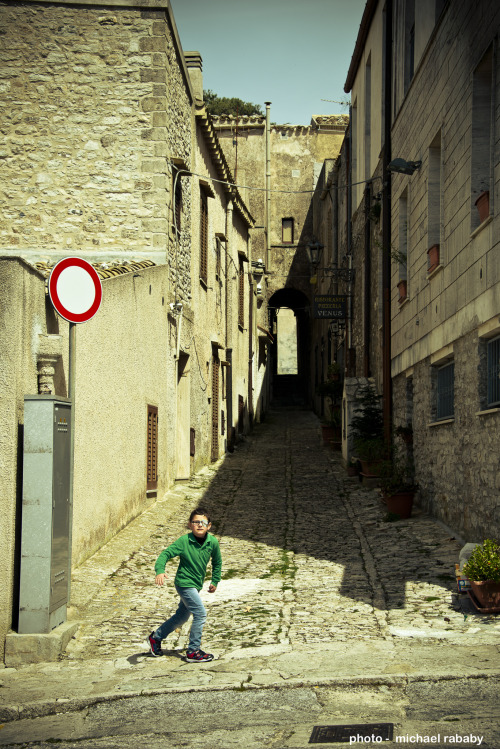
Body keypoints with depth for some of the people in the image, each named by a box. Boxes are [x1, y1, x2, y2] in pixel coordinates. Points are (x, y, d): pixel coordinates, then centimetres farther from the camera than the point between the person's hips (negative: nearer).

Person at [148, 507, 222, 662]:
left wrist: (215, 581, 15)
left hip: (196, 585, 7)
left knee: (182, 617, 19)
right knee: (200, 614, -14)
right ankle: (193, 651, -2)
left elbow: (217, 562, 12)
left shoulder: (213, 542, -5)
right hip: (184, 583, -7)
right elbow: (166, 553, -21)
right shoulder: (184, 541, -18)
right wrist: (160, 571, -37)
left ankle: (156, 637, 37)